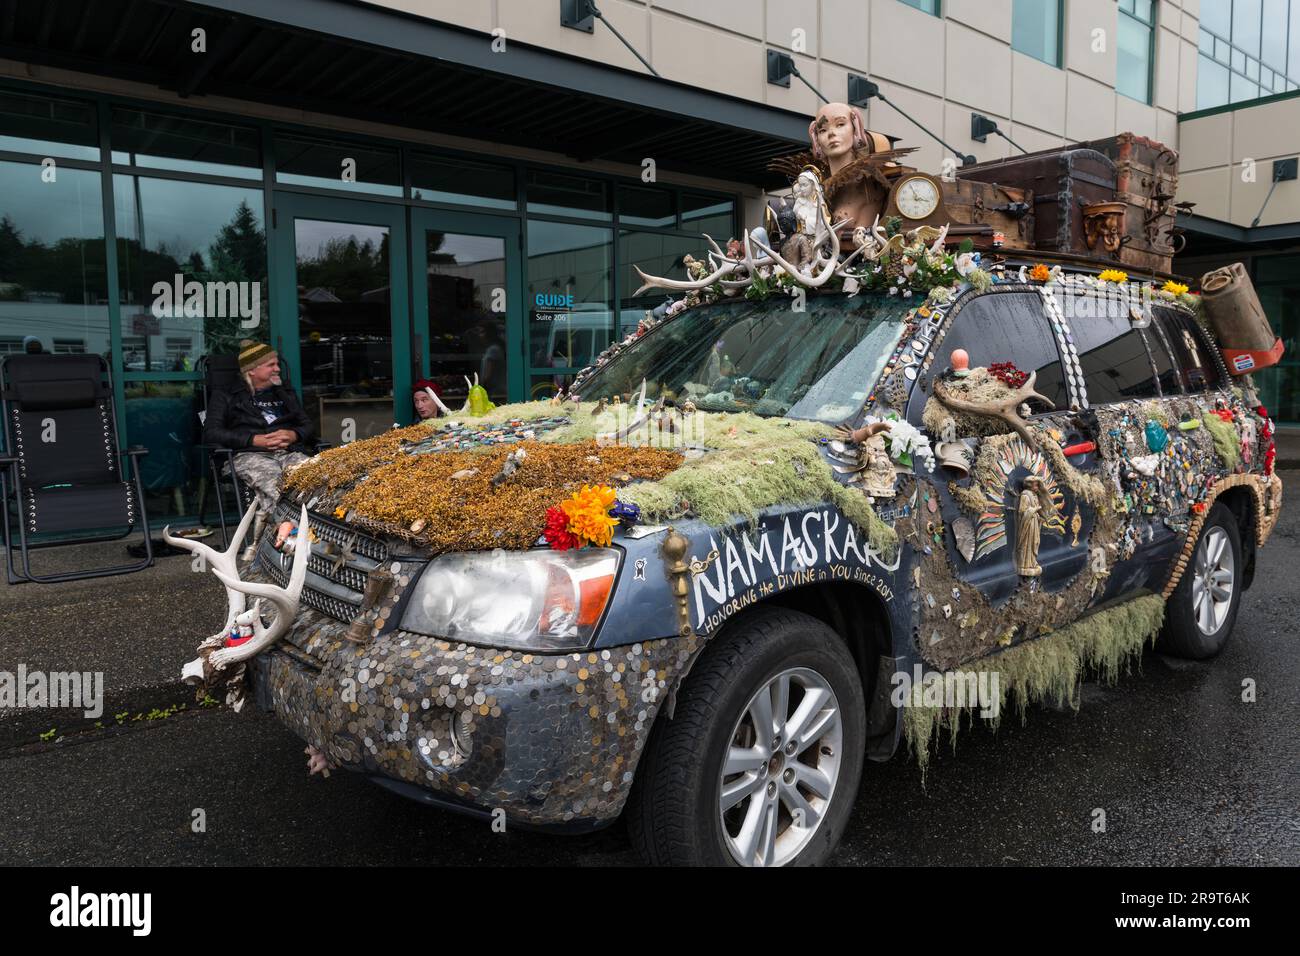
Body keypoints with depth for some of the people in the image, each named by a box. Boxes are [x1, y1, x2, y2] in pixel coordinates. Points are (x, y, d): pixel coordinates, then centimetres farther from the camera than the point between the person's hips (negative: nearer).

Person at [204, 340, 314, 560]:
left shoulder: (285, 393, 31)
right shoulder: (226, 396, 18)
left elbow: (307, 424, 27)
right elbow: (211, 432, 5)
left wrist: (293, 435, 1)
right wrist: (255, 440, -7)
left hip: (290, 452, 3)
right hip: (250, 455, -3)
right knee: (275, 486, -40)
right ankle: (258, 545, -30)